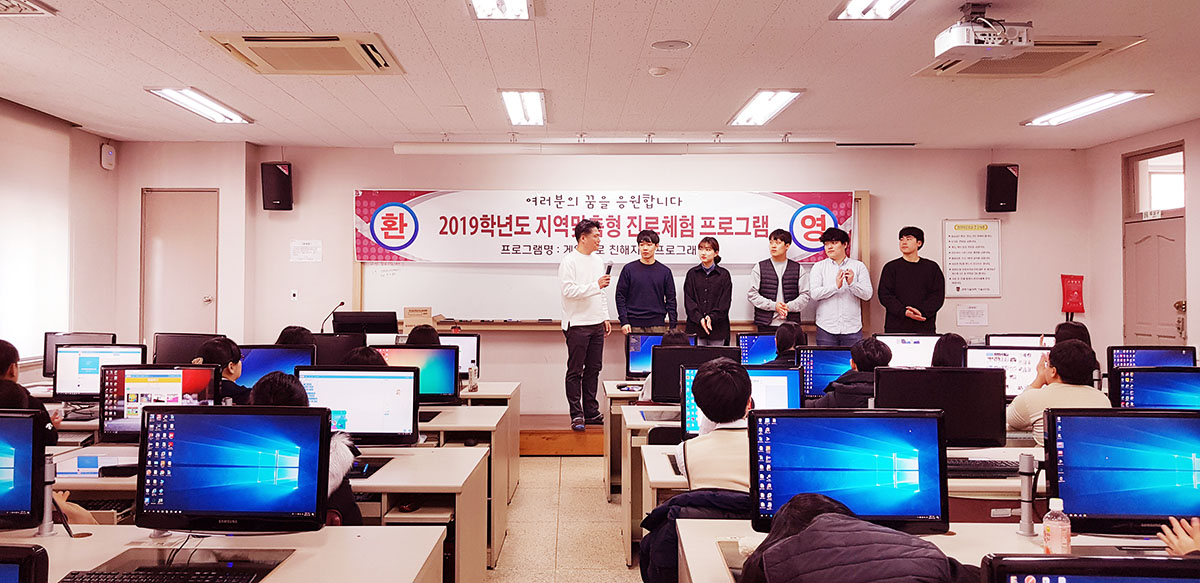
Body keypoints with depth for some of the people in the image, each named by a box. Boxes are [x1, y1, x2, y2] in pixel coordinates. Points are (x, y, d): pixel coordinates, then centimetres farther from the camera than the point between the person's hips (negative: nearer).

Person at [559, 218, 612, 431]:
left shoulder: (597, 260, 15)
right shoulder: (569, 262, -9)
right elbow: (568, 290, -19)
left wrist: (605, 317, 18)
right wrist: (596, 285, -21)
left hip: (596, 325, 8)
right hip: (577, 324, -8)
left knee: (593, 369, 11)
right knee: (575, 371, -2)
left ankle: (591, 412, 19)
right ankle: (576, 414, 3)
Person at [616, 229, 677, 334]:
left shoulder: (665, 271, 8)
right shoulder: (629, 269, 3)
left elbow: (670, 300, 9)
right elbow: (620, 296, 3)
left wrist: (673, 326, 3)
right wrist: (624, 321, -6)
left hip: (657, 324, 1)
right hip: (634, 324, -1)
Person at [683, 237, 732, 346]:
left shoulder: (724, 274, 6)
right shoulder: (692, 273, 9)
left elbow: (725, 302, 0)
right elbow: (688, 301, 3)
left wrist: (712, 317, -14)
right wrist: (699, 319, -11)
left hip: (717, 327, -1)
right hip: (695, 326, 1)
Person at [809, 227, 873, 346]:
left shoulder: (858, 266, 7)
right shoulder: (819, 267, 6)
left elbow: (868, 294, 0)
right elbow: (814, 294, -7)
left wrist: (852, 284, -17)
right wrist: (836, 286, -18)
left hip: (852, 328, 0)